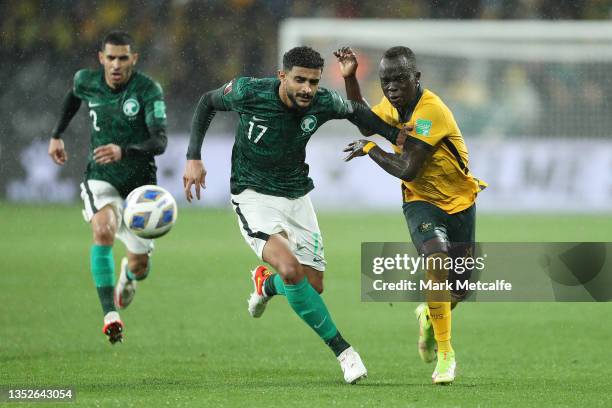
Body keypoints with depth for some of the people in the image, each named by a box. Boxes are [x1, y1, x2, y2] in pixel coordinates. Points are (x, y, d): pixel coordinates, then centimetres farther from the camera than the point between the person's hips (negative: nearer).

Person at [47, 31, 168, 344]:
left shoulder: (149, 91, -19)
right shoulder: (87, 82, -7)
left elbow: (160, 142, -29)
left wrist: (124, 151, -45)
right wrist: (57, 135, 20)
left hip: (140, 181, -1)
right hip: (100, 178, 1)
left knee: (140, 267, 6)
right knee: (104, 232, -32)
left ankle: (128, 274, 47)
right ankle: (110, 315, -32)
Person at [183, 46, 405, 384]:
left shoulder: (324, 103, -13)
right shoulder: (248, 92, -20)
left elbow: (356, 111, 10)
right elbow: (207, 102, 0)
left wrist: (398, 135, 1)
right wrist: (194, 158, -4)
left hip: (297, 197, 4)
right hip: (253, 195, -4)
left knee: (313, 286, 3)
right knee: (290, 269, -27)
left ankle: (266, 283, 39)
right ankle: (343, 351, -18)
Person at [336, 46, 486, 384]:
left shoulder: (430, 111, -25)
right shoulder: (393, 106, -4)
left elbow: (406, 169, -28)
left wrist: (368, 148, -13)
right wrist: (349, 78, 9)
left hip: (460, 203, -3)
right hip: (422, 202, 3)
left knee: (459, 290, 6)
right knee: (437, 259, -28)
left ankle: (429, 315, 43)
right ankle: (444, 353, -22)